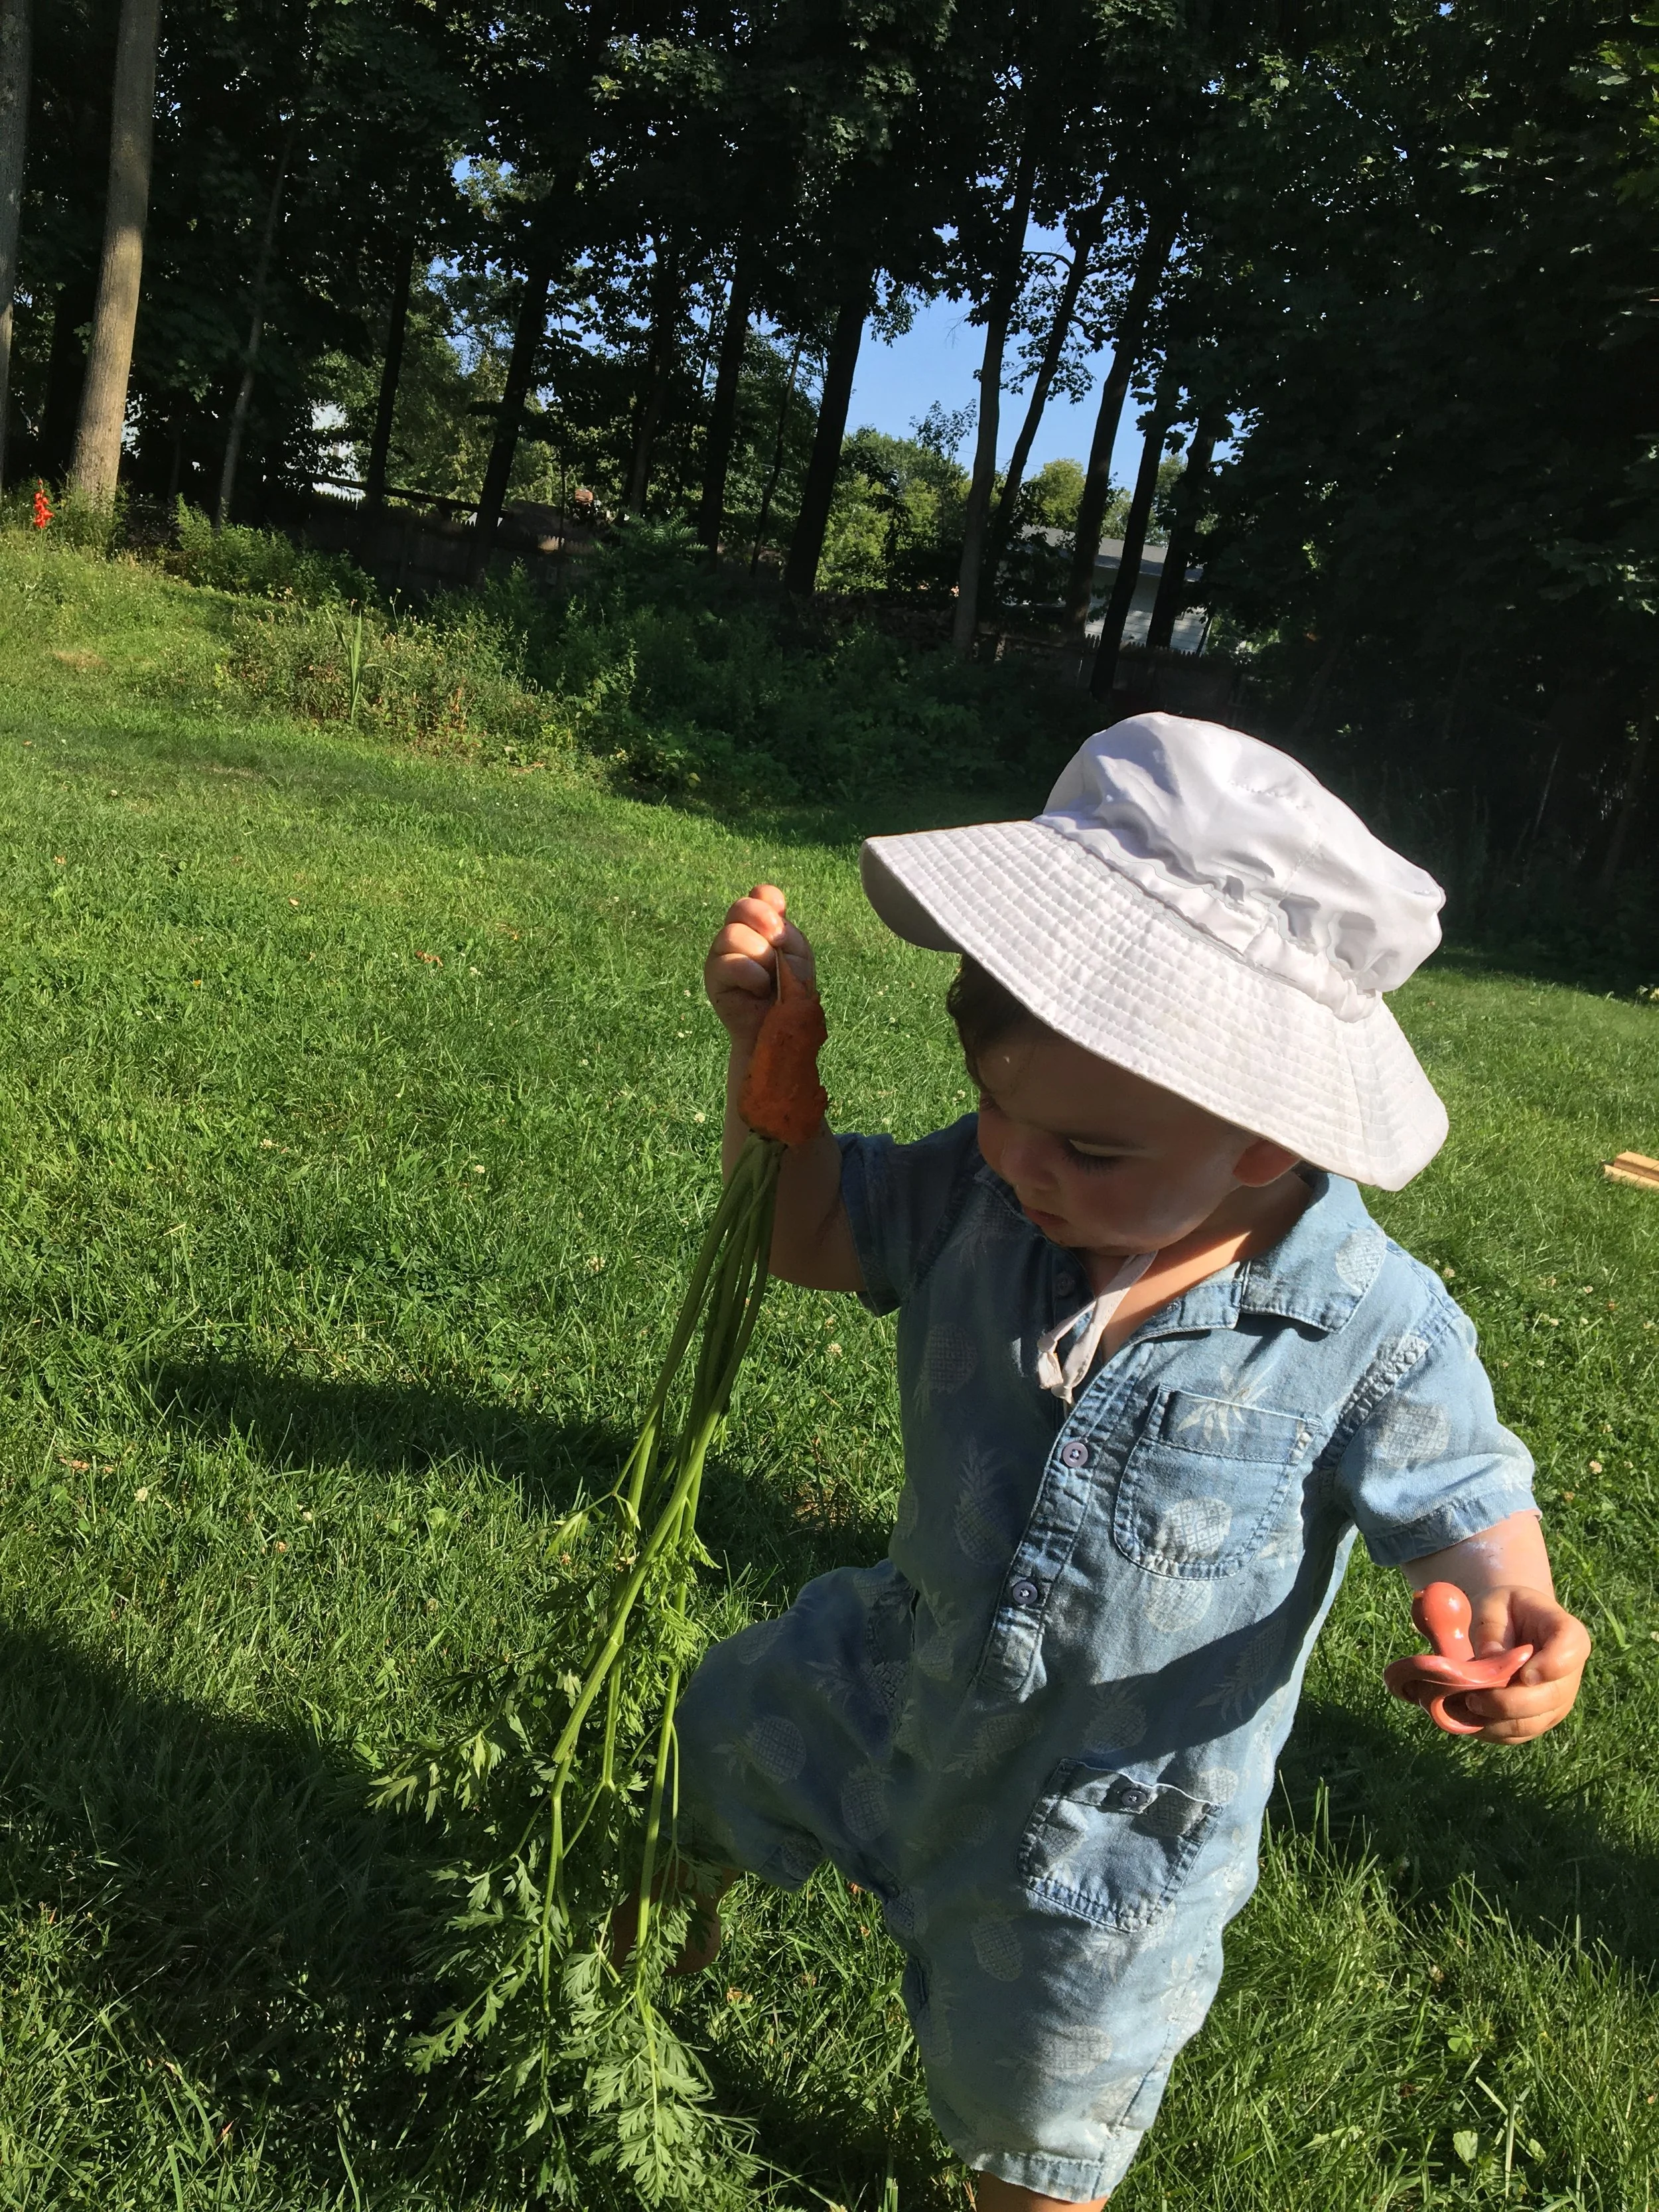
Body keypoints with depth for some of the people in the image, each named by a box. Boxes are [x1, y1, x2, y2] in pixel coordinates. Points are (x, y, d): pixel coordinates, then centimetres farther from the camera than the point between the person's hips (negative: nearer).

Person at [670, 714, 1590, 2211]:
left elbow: (1464, 1508, -17)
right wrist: (770, 1044, -24)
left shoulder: (1370, 1332, -31)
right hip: (901, 1676, 4)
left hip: (1113, 1811, -4)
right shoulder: (987, 1189, -20)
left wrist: (1515, 1630, -41)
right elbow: (806, 1228, -8)